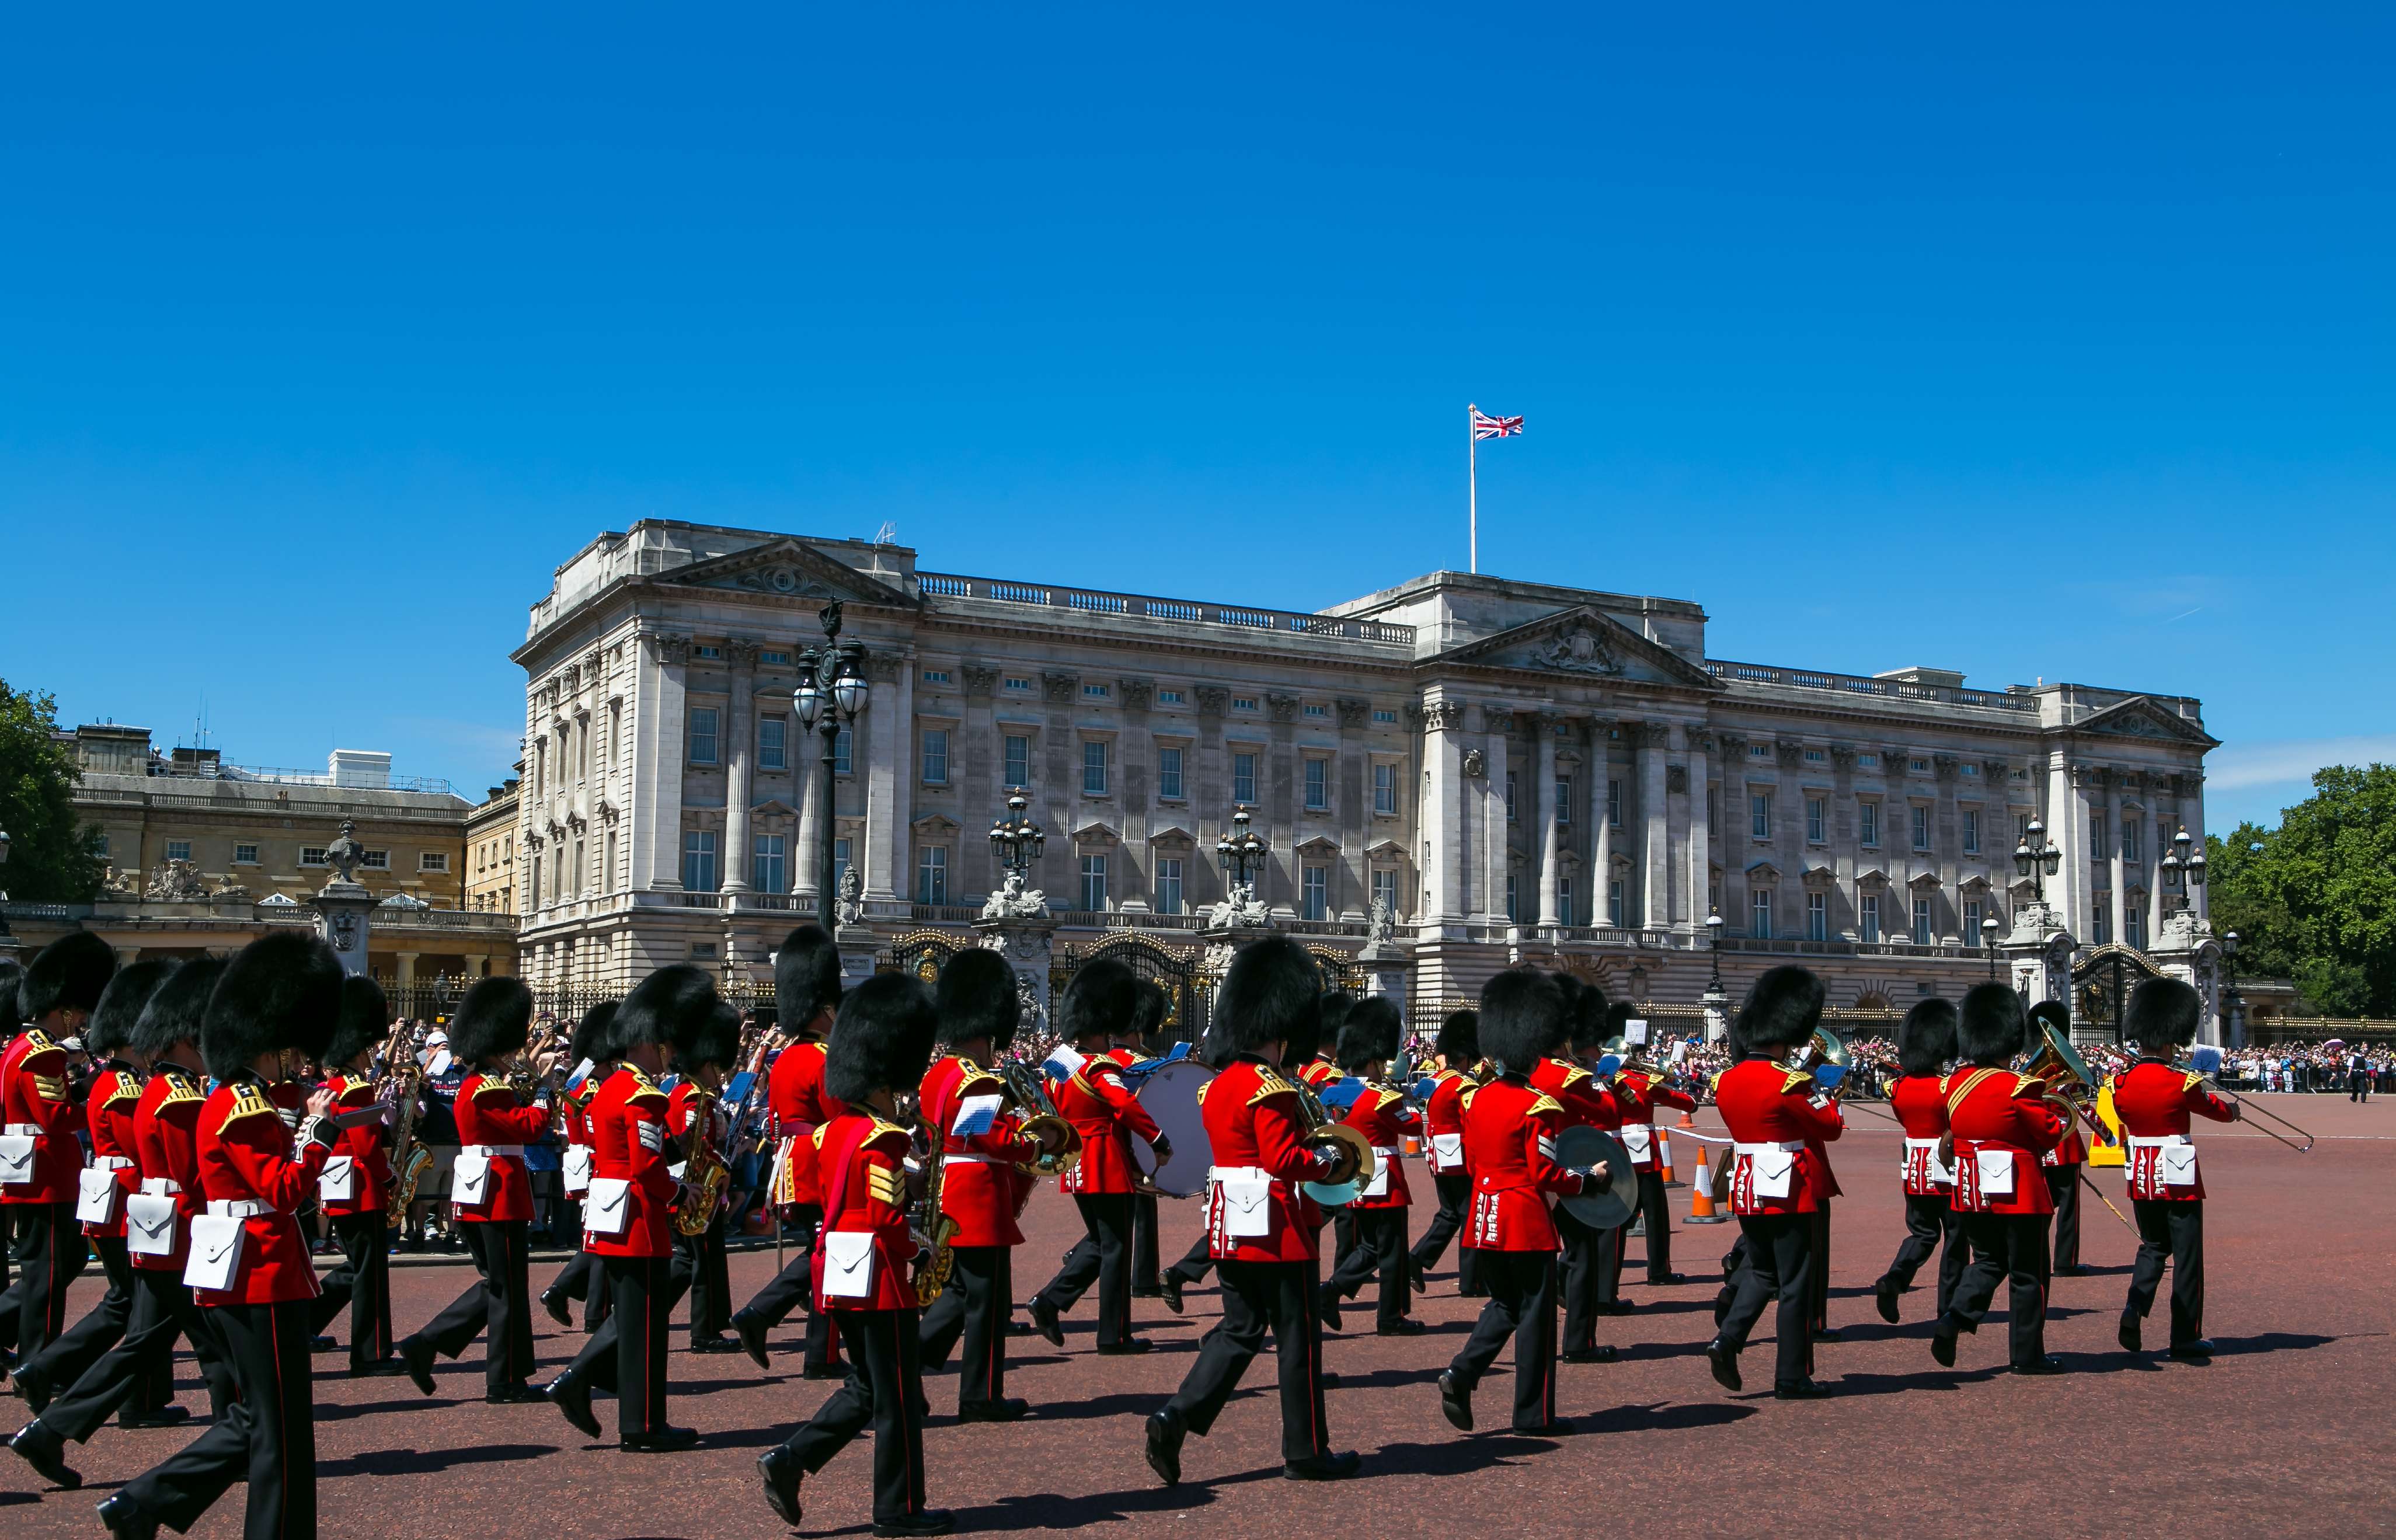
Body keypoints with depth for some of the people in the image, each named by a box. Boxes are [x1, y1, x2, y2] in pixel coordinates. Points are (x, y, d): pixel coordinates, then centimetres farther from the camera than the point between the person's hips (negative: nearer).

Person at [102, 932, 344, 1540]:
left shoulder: (229, 1101, 15)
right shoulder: (247, 1109, -16)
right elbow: (284, 1191, -21)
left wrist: (302, 1127, 9)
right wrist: (318, 1130, -16)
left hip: (237, 1278, 10)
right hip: (263, 1279, -10)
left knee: (255, 1419, 18)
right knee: (282, 1425, -1)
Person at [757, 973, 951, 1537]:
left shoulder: (835, 1130, 9)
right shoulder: (884, 1138, -18)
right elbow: (888, 1220, -21)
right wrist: (921, 1255, -5)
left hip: (839, 1273, 9)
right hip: (880, 1278, -9)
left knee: (866, 1386, 19)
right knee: (898, 1396, 2)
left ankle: (789, 1460, 8)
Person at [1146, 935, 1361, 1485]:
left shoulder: (1218, 1087, 11)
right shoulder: (1272, 1090, -17)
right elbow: (1283, 1160, -23)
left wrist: (1307, 1153, 14)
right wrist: (1327, 1162, -6)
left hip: (1231, 1227, 8)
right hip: (1278, 1230, -8)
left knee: (1240, 1330, 14)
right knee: (1297, 1339, 4)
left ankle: (1175, 1419, 0)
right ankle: (1308, 1451, 13)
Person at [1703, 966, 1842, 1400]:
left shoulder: (1727, 1081, 4)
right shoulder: (1787, 1084, -18)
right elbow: (1832, 1126, -9)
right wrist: (1816, 1089, 7)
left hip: (1747, 1189, 7)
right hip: (1790, 1192, -7)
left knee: (1760, 1271, 20)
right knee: (1795, 1283, 3)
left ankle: (1728, 1339, 0)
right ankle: (1793, 1378, 8)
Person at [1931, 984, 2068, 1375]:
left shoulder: (1954, 1084, 2)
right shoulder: (2019, 1088, -17)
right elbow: (2051, 1134, -11)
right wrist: (2052, 1108, 10)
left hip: (1972, 1192, 6)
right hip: (2018, 1192, -6)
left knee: (1987, 1261, 19)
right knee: (2028, 1274, 7)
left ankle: (1954, 1320, -3)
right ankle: (2027, 1354, 13)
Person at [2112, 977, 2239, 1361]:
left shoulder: (2122, 1083, -2)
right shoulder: (2181, 1083, -15)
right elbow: (2219, 1110, 3)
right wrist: (2232, 1108, 24)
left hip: (2141, 1176, 5)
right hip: (2179, 1178, -5)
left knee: (2153, 1247, 20)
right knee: (2187, 1257, 6)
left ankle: (2133, 1310, -1)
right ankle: (2186, 1338, 10)